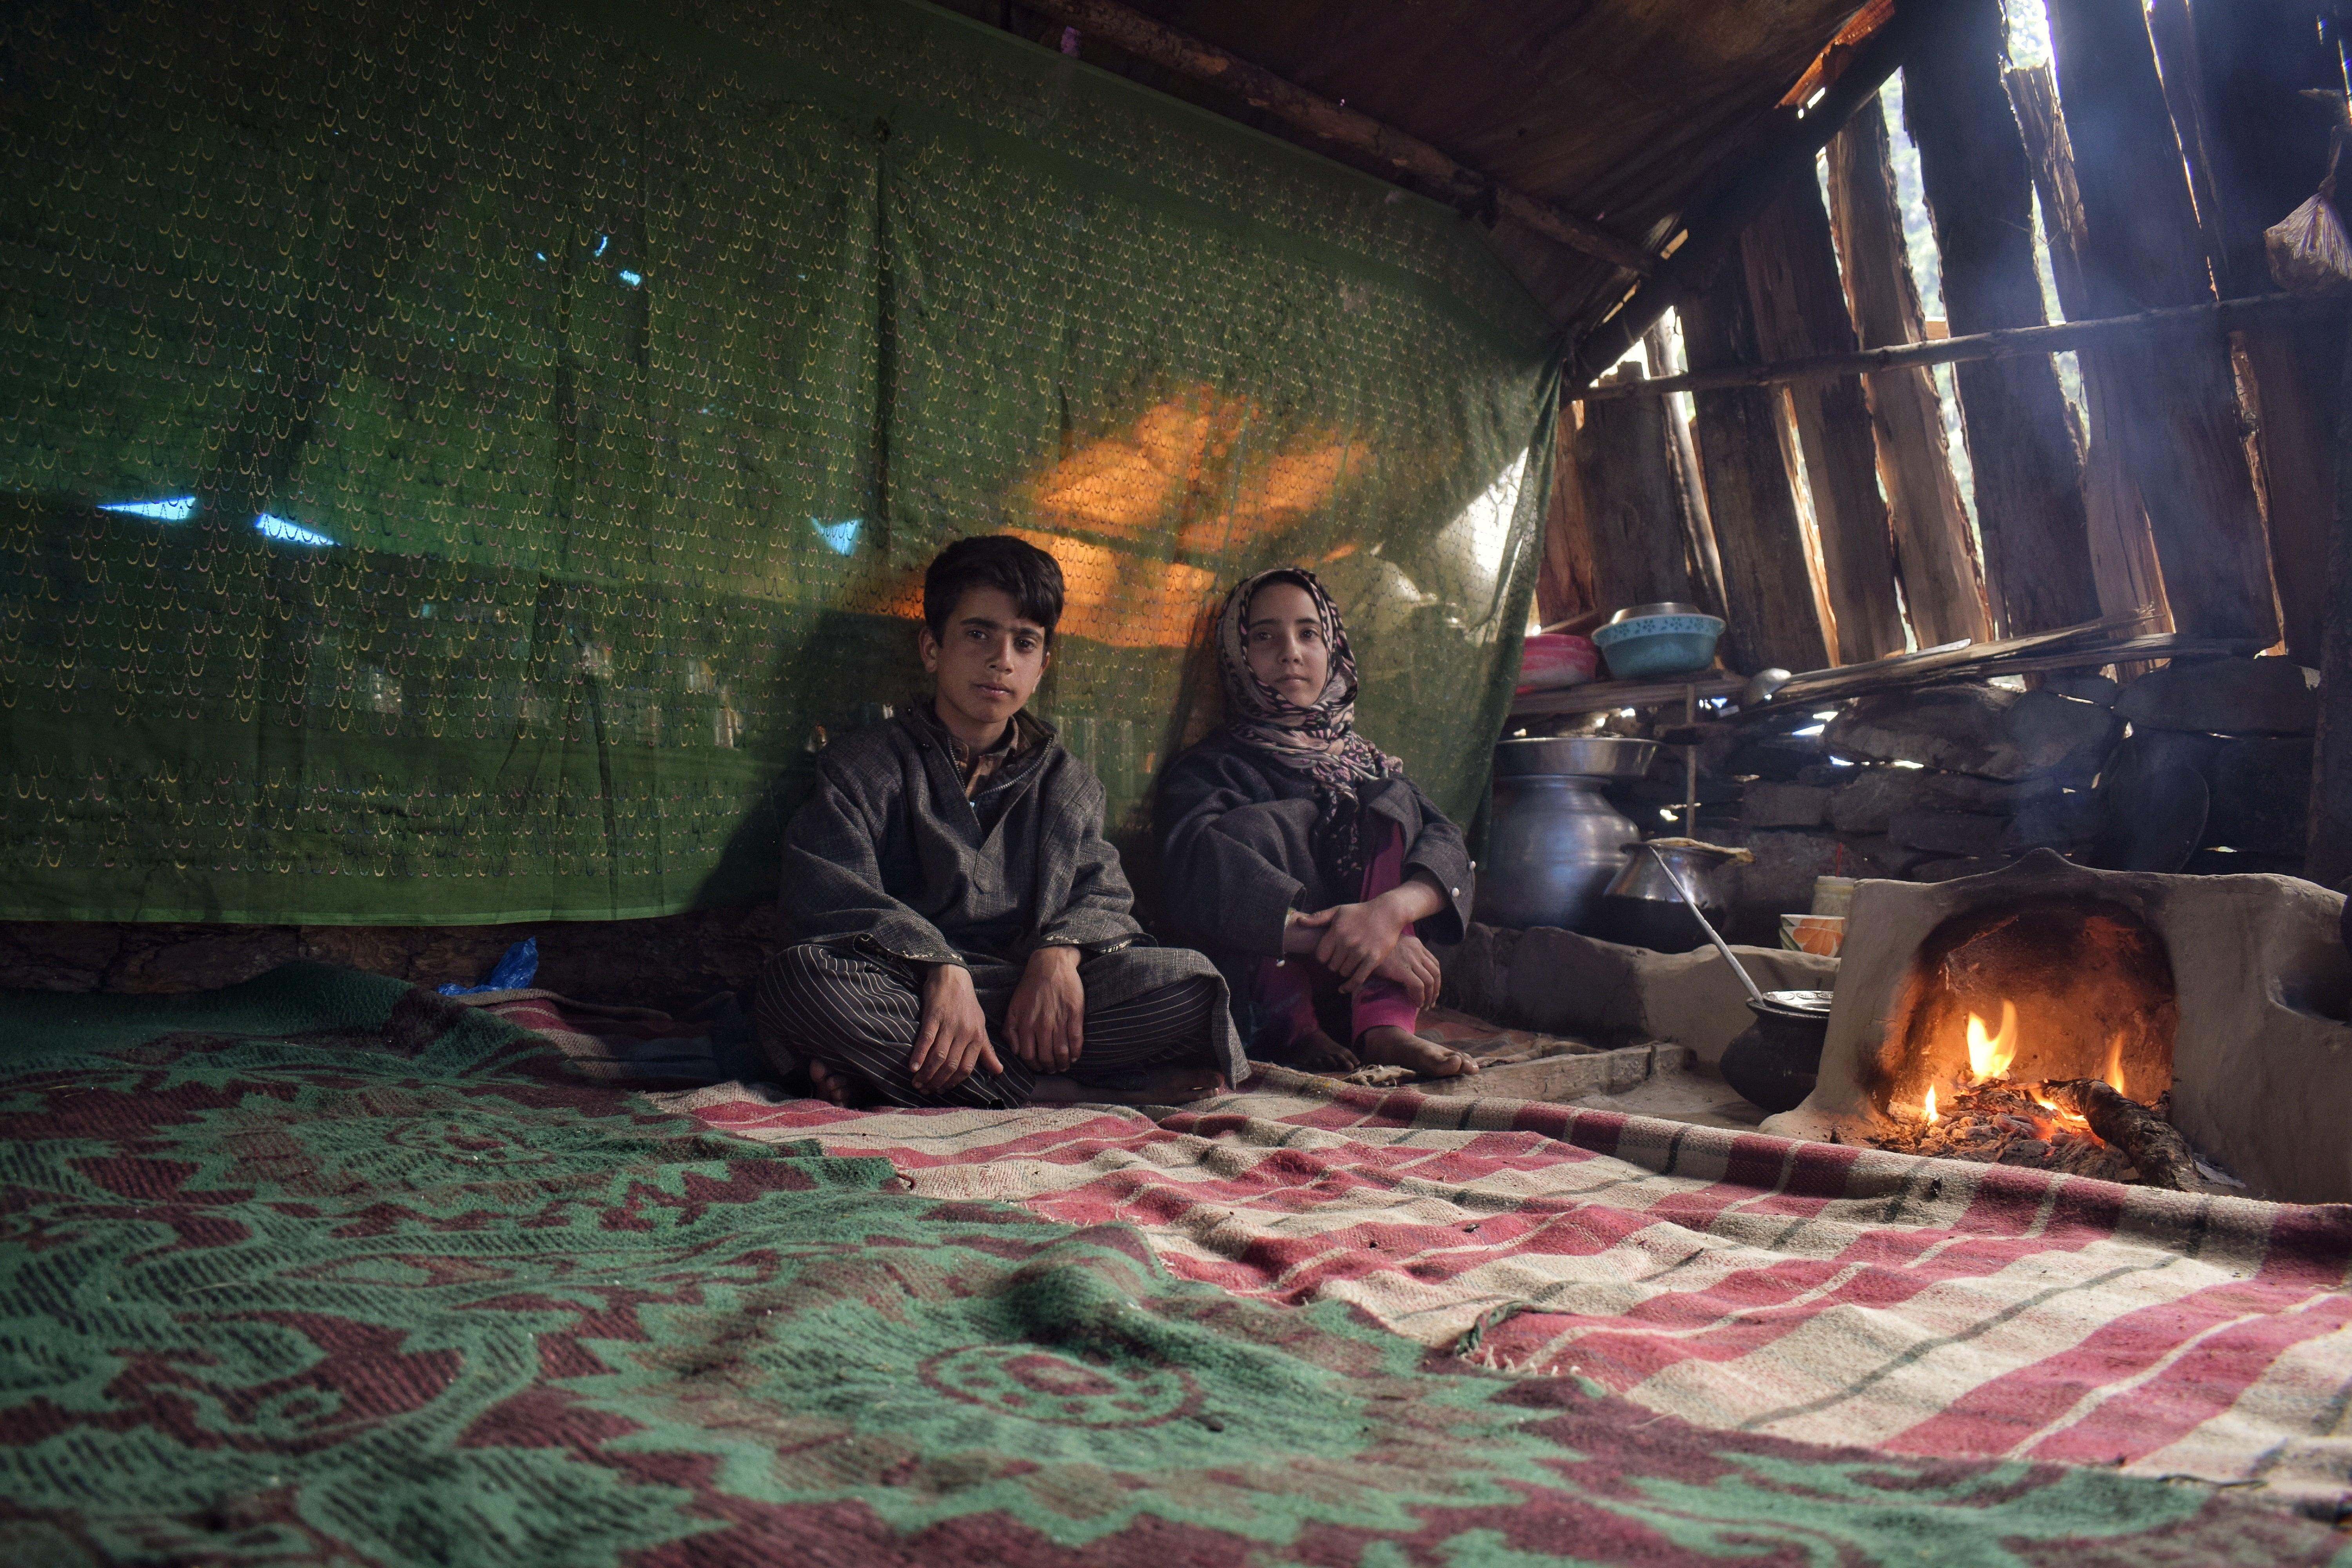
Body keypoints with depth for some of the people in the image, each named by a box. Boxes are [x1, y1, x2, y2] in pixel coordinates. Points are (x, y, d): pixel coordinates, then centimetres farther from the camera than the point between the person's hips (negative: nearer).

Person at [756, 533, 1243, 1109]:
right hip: (909, 996, -2)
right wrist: (943, 973, -23)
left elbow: (1104, 894, 10)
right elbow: (828, 894, -6)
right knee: (797, 979, -34)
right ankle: (1058, 1091, -30)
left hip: (1034, 1003, 3)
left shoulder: (1069, 784, 22)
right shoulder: (866, 766, 11)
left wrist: (1060, 952, -15)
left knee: (1191, 981, -23)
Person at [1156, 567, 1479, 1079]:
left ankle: (1387, 1025, -29)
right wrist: (1339, 936, -34)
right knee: (1257, 827, -20)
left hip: (1353, 984, 4)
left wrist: (1392, 908, -29)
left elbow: (1447, 844, -5)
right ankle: (1295, 1032, -24)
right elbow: (1200, 868, -24)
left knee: (1392, 804, -11)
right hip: (1256, 994, -3)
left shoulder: (1365, 761, 15)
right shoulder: (1210, 767, 0)